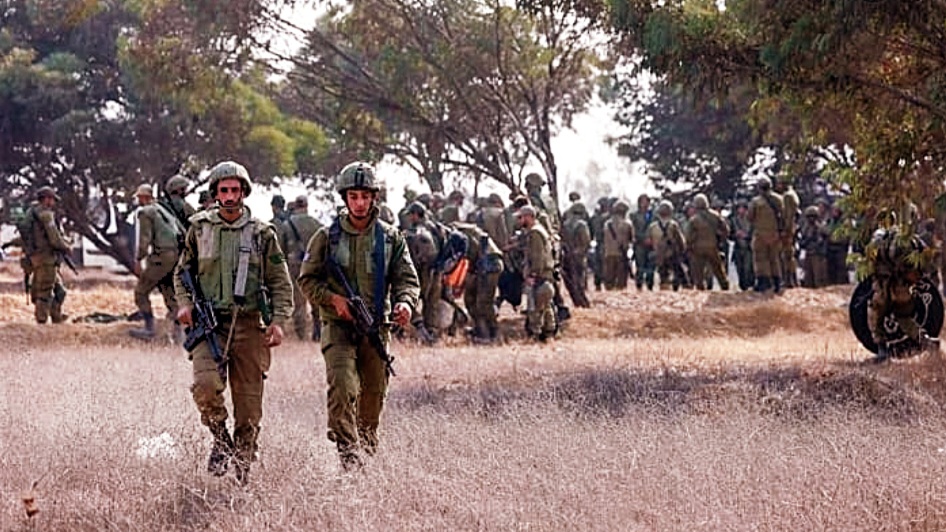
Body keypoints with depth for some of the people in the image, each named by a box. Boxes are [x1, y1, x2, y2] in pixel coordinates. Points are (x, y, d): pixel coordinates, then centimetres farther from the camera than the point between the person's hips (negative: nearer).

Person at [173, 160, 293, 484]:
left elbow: (281, 283, 9)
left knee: (249, 403, 1)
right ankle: (220, 439, 3)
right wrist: (184, 303, 2)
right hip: (209, 324, 0)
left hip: (249, 326, 0)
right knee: (206, 385, -24)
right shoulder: (199, 228, 8)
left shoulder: (262, 234, 6)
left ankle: (243, 474, 14)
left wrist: (278, 321, -4)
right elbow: (182, 271, 19)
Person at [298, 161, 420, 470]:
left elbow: (407, 279, 7)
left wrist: (405, 302, -16)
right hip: (338, 327, -2)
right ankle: (348, 454, -21)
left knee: (373, 398, 8)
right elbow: (308, 280, 7)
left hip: (376, 329, 2)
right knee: (342, 388, -21)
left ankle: (368, 450, 27)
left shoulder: (390, 238, 8)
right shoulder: (327, 237, 4)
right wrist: (333, 298, -11)